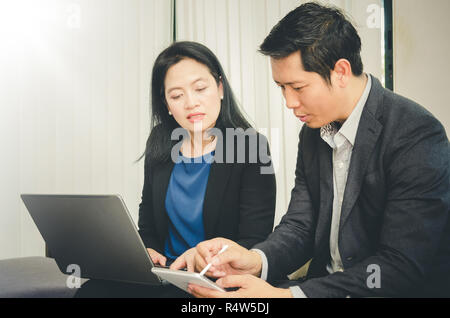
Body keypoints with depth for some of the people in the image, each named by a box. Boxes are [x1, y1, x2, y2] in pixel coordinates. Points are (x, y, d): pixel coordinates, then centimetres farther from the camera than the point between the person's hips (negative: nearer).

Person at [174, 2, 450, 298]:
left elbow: (402, 267, -23)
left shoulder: (418, 136, -19)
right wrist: (255, 260, -18)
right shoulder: (314, 132, 5)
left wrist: (286, 295, -28)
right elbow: (300, 226, 4)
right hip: (326, 284, 5)